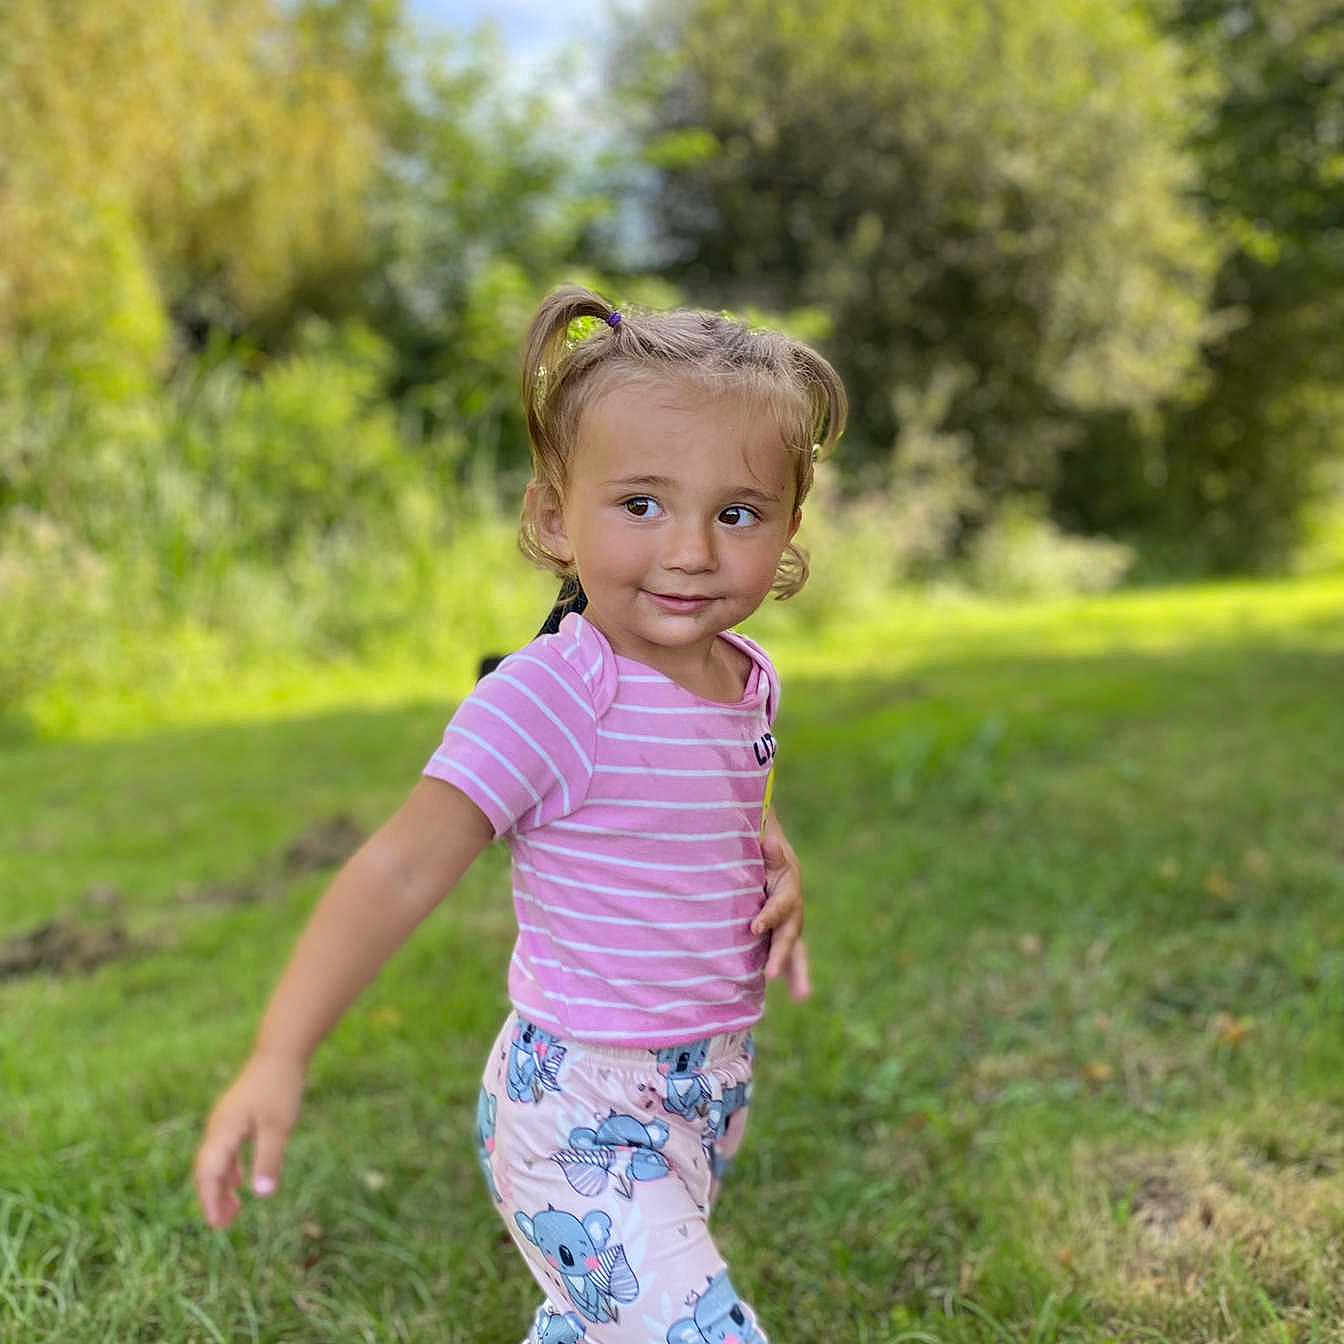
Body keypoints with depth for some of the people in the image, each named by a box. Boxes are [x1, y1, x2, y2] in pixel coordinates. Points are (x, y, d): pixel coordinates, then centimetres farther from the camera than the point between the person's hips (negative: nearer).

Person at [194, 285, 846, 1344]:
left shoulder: (751, 680, 0)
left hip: (709, 1091, 8)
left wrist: (776, 867, 0)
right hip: (581, 1116, -8)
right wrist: (279, 1058, -31)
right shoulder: (545, 697, -24)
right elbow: (403, 870, -26)